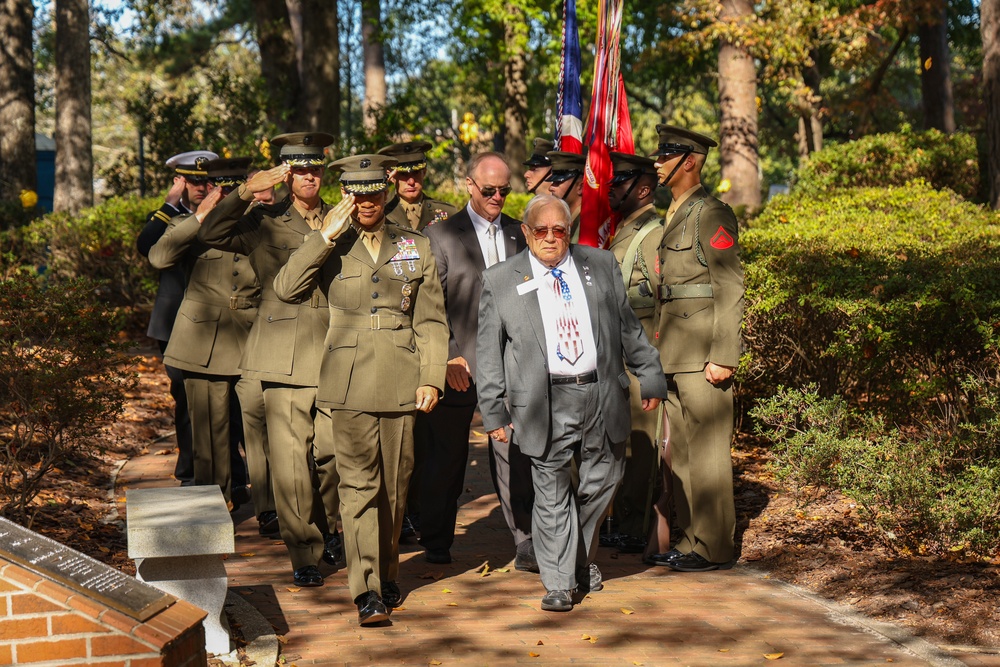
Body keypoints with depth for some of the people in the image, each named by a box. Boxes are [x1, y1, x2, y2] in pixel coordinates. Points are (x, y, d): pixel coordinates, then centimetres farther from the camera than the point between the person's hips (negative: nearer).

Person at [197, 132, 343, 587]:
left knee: (332, 452, 1)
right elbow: (210, 235, -7)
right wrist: (245, 192, -13)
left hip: (334, 355, 2)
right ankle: (303, 555, 5)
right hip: (284, 357, -2)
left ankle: (329, 530, 29)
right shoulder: (263, 222, 8)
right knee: (290, 459, -4)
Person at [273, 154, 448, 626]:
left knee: (394, 485, 10)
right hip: (349, 383, -2)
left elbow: (431, 321, 10)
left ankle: (388, 576, 26)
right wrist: (326, 237, -13)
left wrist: (431, 377, 1)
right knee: (358, 484, -8)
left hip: (399, 383, 2)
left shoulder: (416, 247, 10)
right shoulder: (328, 248, 7)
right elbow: (286, 288, -11)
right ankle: (367, 591, -8)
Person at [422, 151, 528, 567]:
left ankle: (525, 544, 2)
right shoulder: (441, 236, 1)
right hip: (458, 365, -2)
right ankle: (436, 544, 22)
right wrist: (448, 356, -12)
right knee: (446, 458, 9)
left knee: (514, 456, -2)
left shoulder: (520, 234, 11)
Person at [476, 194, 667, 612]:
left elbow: (628, 328, 14)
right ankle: (559, 583, 8)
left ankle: (582, 557, 35)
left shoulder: (601, 266, 9)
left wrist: (651, 377, 11)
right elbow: (489, 353, 5)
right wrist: (493, 410, 1)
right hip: (546, 402, -2)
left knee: (600, 482, 12)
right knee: (552, 494, -1)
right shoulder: (501, 281, 4)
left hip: (602, 395, 3)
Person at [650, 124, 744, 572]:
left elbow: (730, 290, -14)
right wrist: (662, 346, 18)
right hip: (674, 355, 9)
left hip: (701, 355, -9)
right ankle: (691, 539, 21)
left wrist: (723, 357, -19)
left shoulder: (713, 215, -10)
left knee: (706, 450, -4)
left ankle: (714, 547, 3)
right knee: (680, 450, 13)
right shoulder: (674, 216, 18)